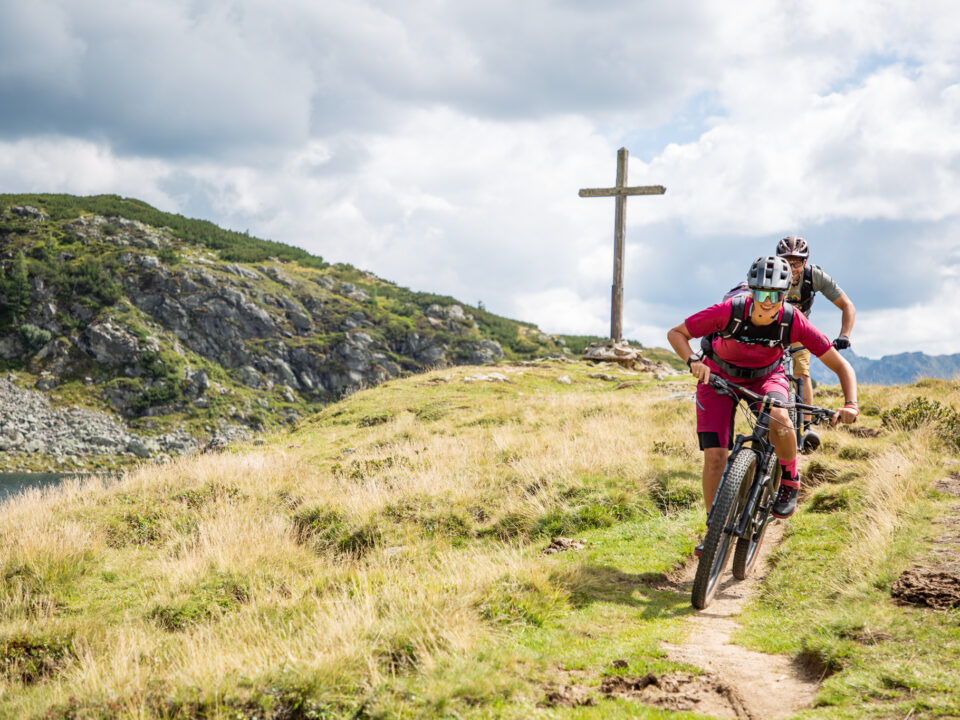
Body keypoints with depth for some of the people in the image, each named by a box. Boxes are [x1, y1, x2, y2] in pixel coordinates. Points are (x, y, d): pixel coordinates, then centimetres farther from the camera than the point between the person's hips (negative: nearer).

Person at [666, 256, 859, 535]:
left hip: (766, 376, 0)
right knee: (715, 456, -12)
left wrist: (850, 404, -38)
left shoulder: (793, 321, -28)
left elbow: (842, 366, -22)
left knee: (778, 417, -35)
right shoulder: (730, 311, -32)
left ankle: (790, 481, -8)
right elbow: (676, 333, -19)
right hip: (719, 376, 0)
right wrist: (693, 361, -38)